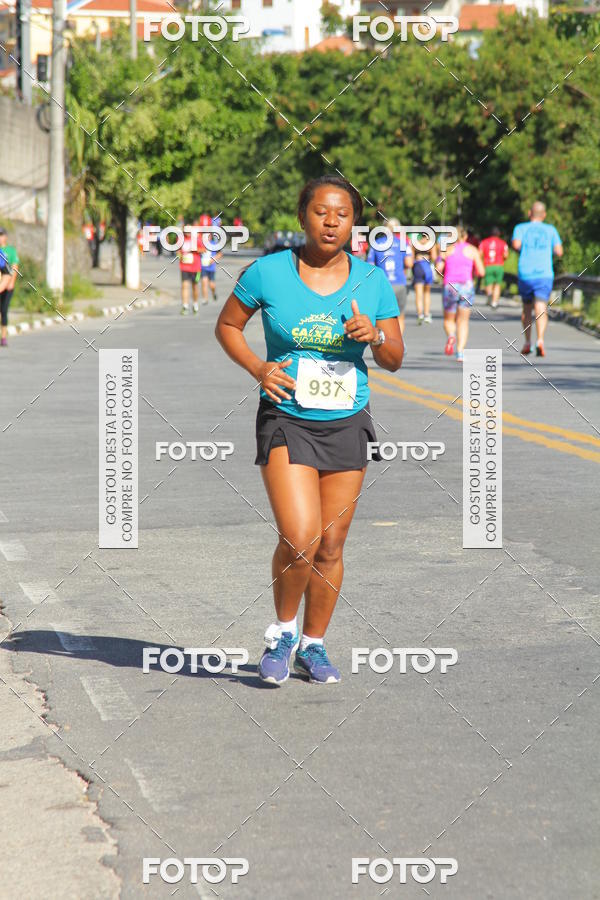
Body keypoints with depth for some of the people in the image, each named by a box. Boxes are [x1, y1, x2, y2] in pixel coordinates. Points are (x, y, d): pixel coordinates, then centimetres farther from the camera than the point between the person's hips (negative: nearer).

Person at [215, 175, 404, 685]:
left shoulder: (372, 280, 2)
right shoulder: (268, 272, -5)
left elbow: (395, 360, 8)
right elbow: (227, 326, 8)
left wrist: (374, 337, -15)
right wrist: (258, 368, -9)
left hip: (347, 425, 3)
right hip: (287, 421, -3)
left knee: (330, 547, 7)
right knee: (299, 540, -16)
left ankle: (314, 645, 26)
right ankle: (283, 630, 10)